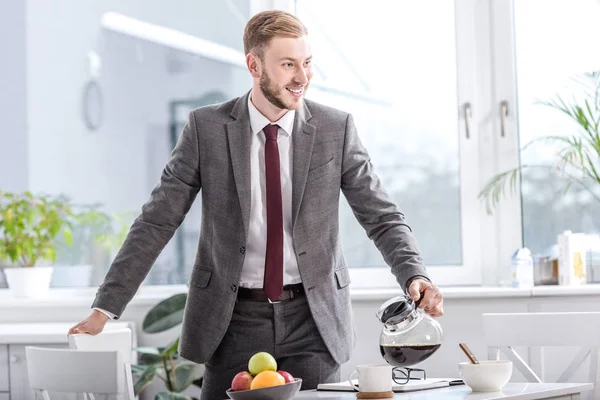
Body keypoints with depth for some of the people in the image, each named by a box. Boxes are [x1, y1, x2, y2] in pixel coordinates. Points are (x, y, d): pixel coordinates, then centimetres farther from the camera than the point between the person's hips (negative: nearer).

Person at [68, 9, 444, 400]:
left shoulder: (336, 129, -1)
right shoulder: (207, 128, -3)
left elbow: (383, 218, 1)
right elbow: (157, 221, -2)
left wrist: (414, 277, -18)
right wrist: (106, 307, -8)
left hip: (313, 320, 1)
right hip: (235, 322, 0)